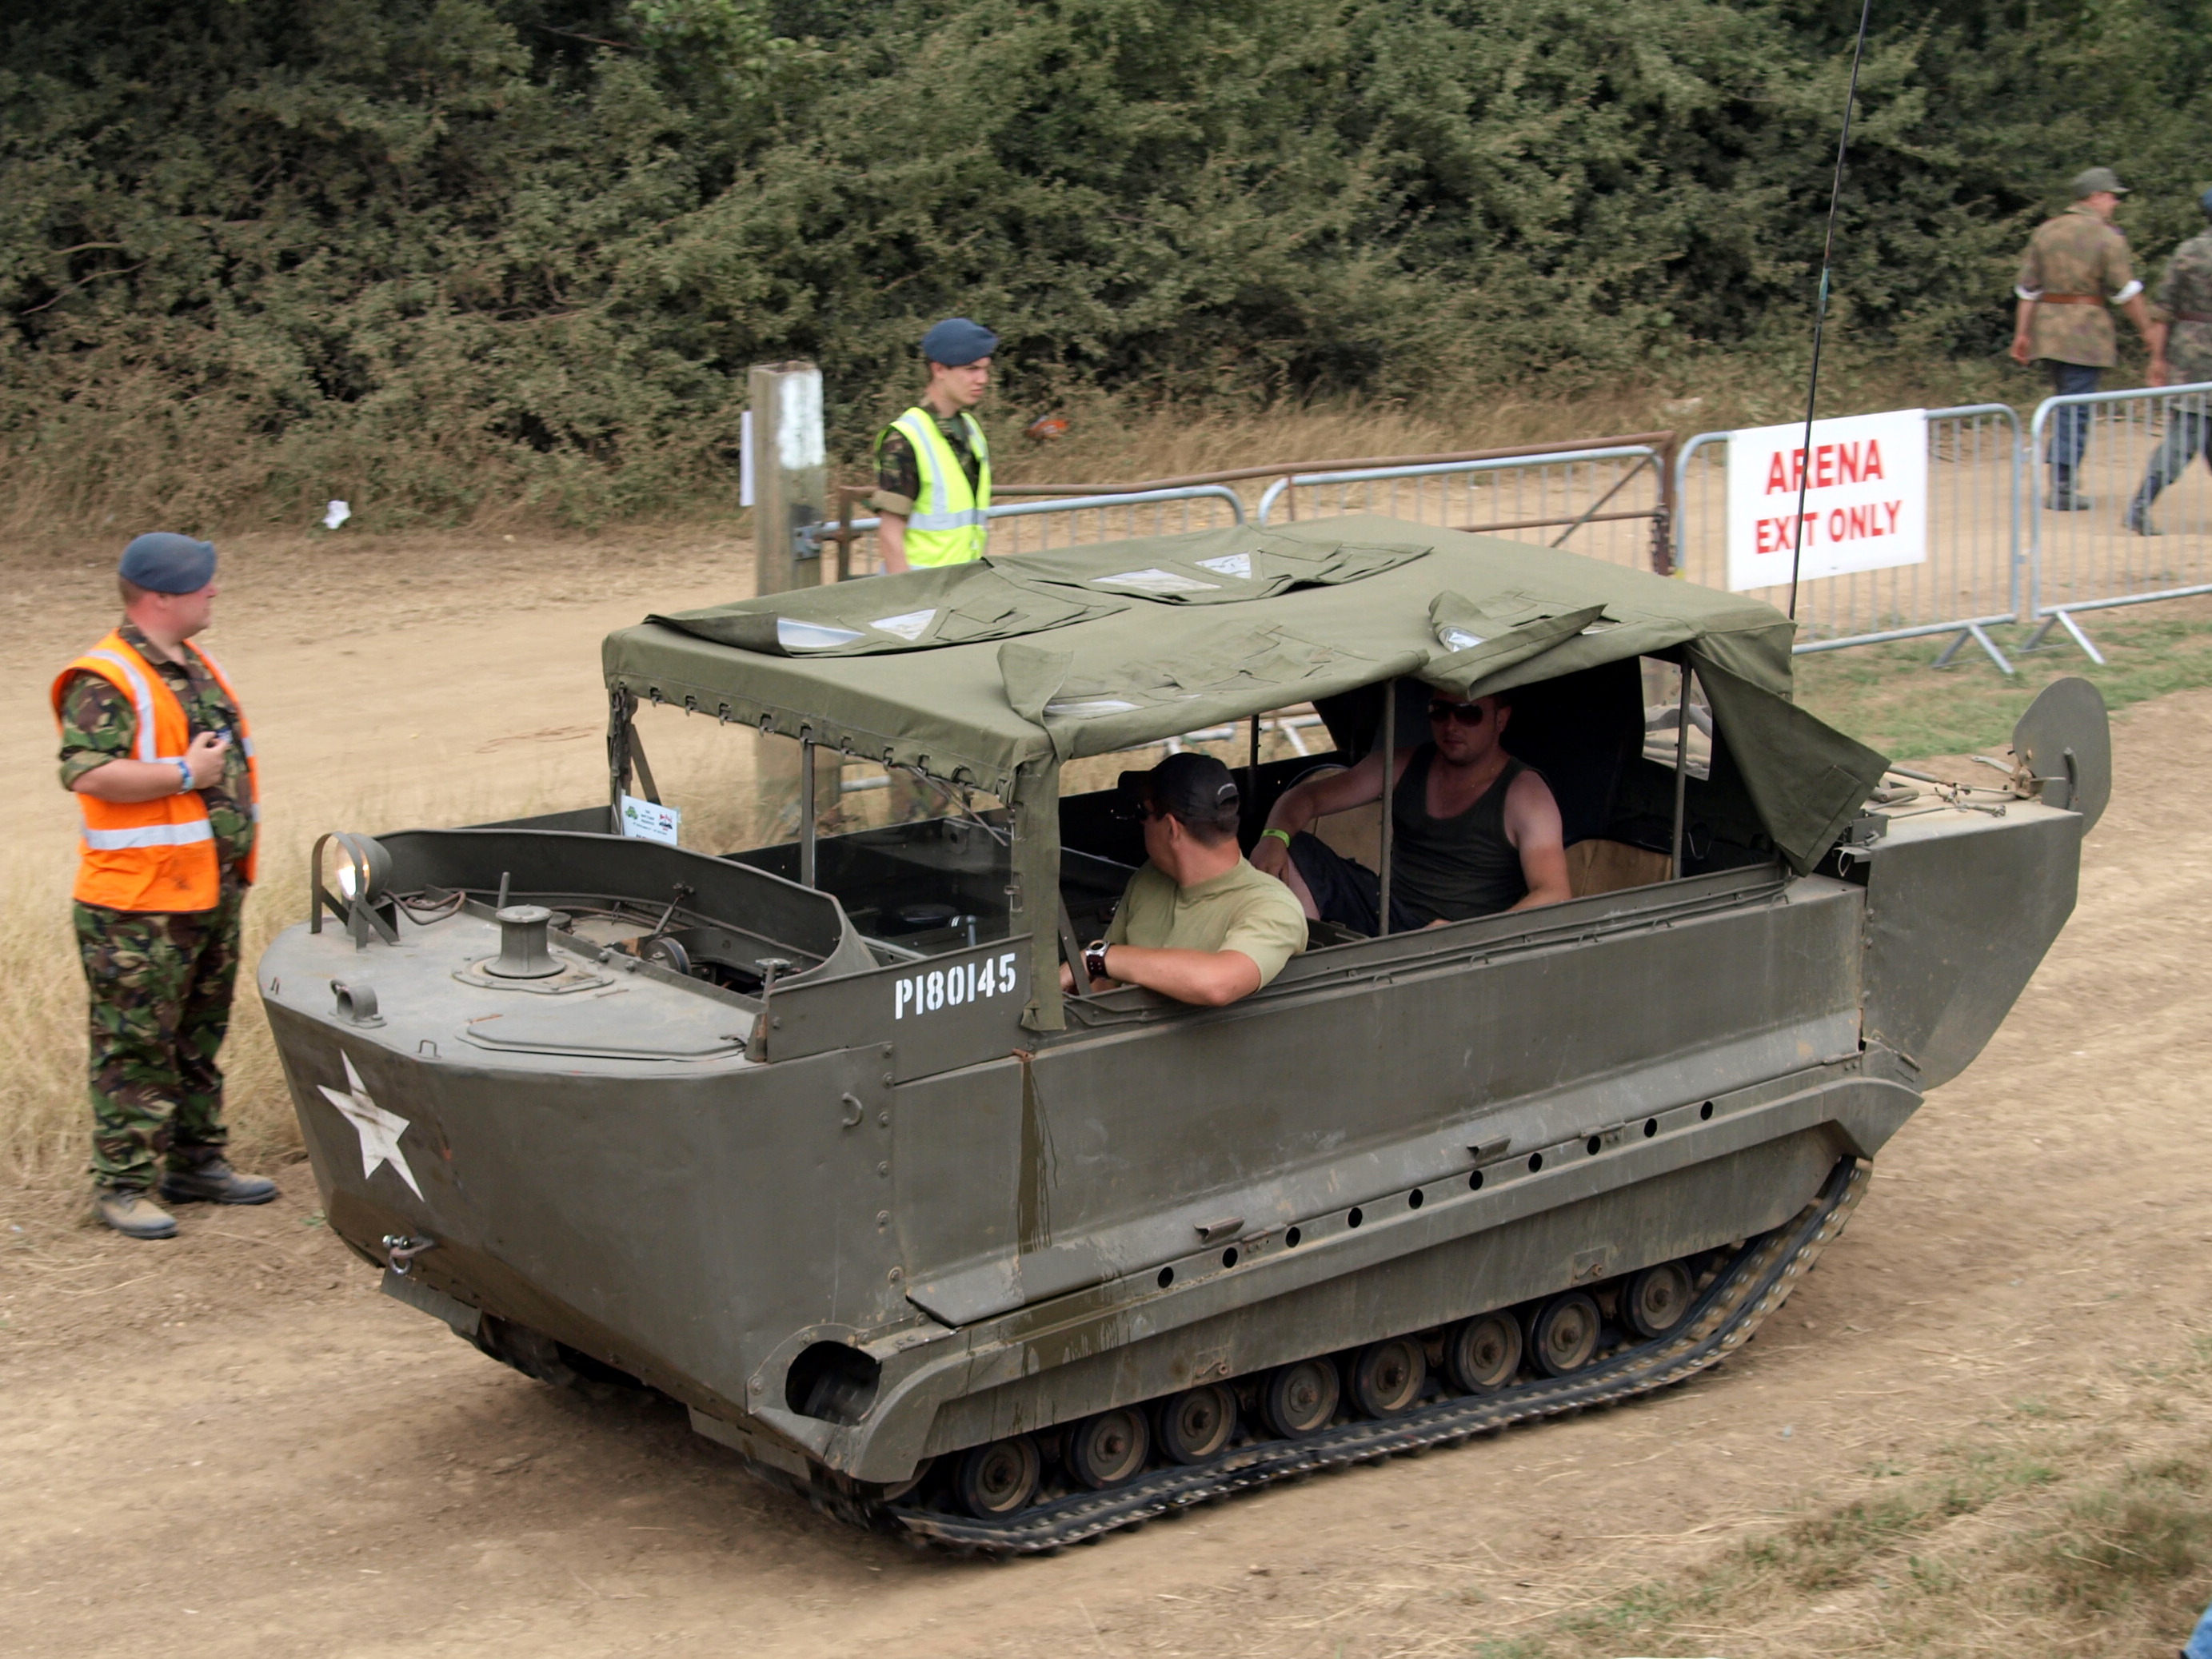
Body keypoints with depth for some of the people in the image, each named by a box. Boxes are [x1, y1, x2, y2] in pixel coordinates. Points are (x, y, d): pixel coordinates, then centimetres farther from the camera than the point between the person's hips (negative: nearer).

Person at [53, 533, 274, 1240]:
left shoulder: (199, 669, 15)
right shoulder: (104, 681, -14)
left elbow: (232, 756, 27)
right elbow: (85, 772, -25)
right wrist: (184, 773, -20)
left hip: (213, 893, 9)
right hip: (138, 905, -9)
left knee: (199, 1040, 17)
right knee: (135, 1047, -3)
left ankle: (196, 1162, 28)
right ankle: (121, 1184, 3)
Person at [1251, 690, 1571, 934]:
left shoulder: (1524, 793, -8)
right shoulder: (1404, 767, 9)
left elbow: (1554, 896, -19)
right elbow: (1307, 796, 10)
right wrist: (1274, 836, -14)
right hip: (1388, 915, 6)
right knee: (1293, 851, -8)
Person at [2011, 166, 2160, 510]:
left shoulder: (2045, 231, 9)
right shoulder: (2108, 236, -6)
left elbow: (2028, 288, 8)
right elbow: (2126, 292, -8)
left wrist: (2022, 333, 10)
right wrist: (2150, 333, -1)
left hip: (2047, 326, 6)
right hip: (2086, 328, -6)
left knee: (2066, 403, 18)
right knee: (2077, 408, -2)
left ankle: (2058, 477, 17)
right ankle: (2062, 488, -4)